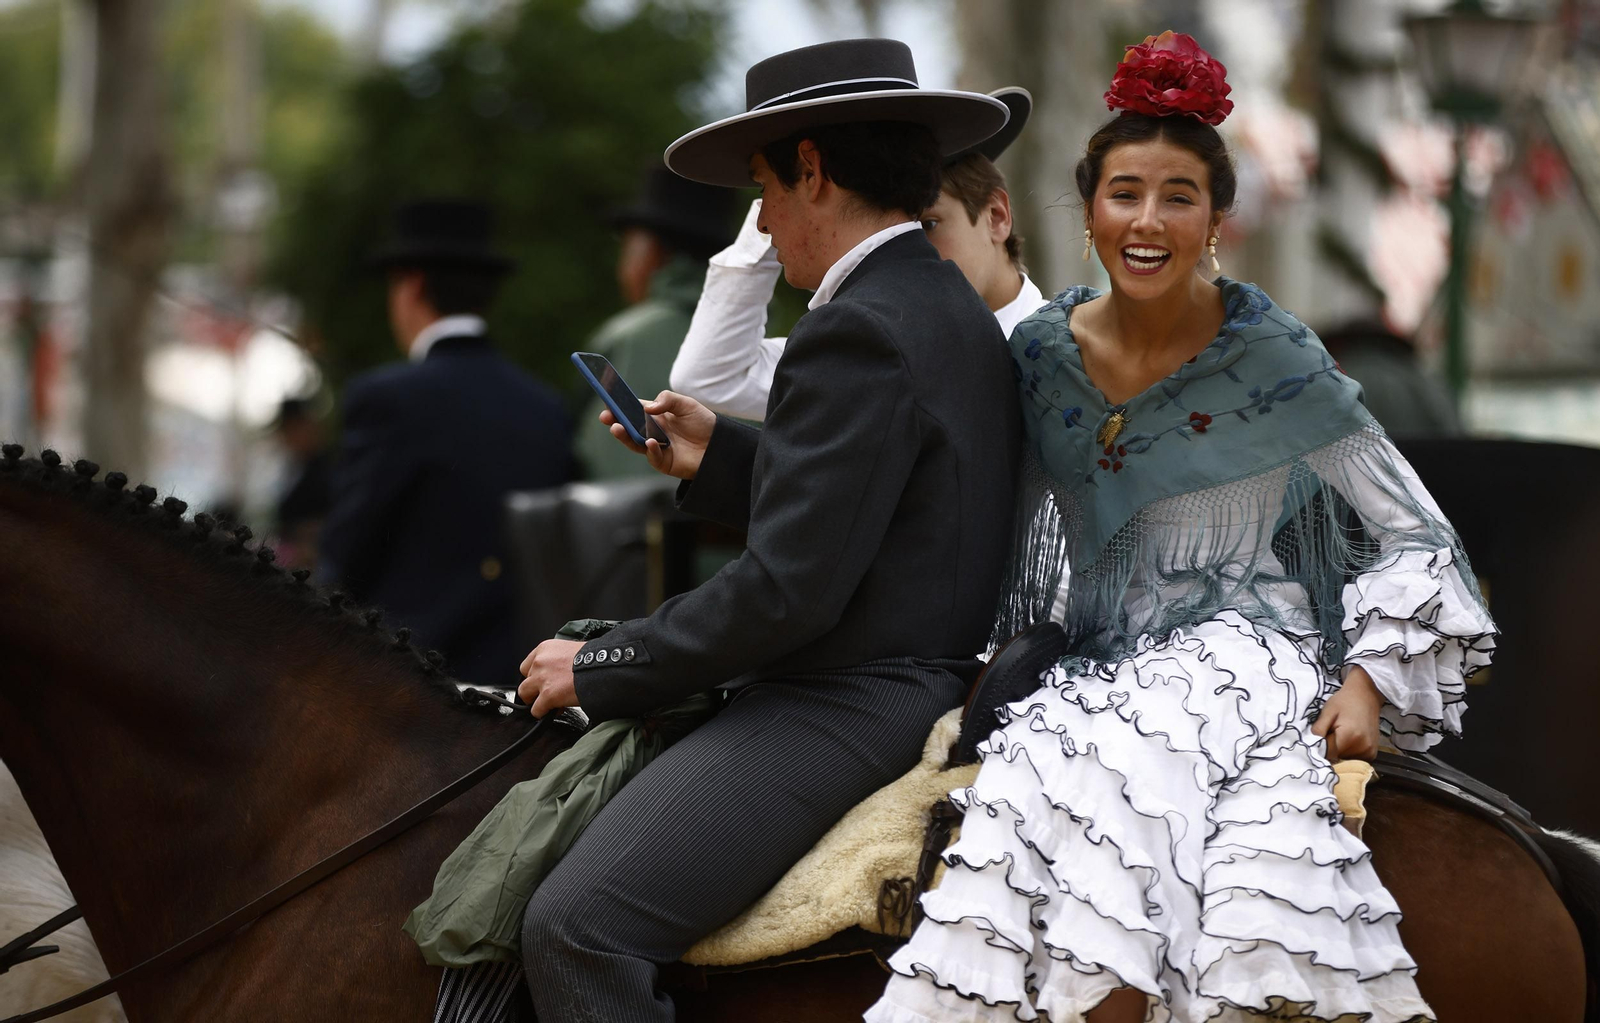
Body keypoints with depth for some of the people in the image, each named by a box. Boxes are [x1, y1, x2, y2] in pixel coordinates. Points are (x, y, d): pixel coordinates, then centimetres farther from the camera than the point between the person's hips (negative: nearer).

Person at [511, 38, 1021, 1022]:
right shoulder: (953, 308, 14)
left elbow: (790, 588, -22)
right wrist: (717, 459, 18)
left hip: (844, 707, -11)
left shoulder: (861, 331, -18)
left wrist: (597, 669, -13)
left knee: (574, 928, -22)